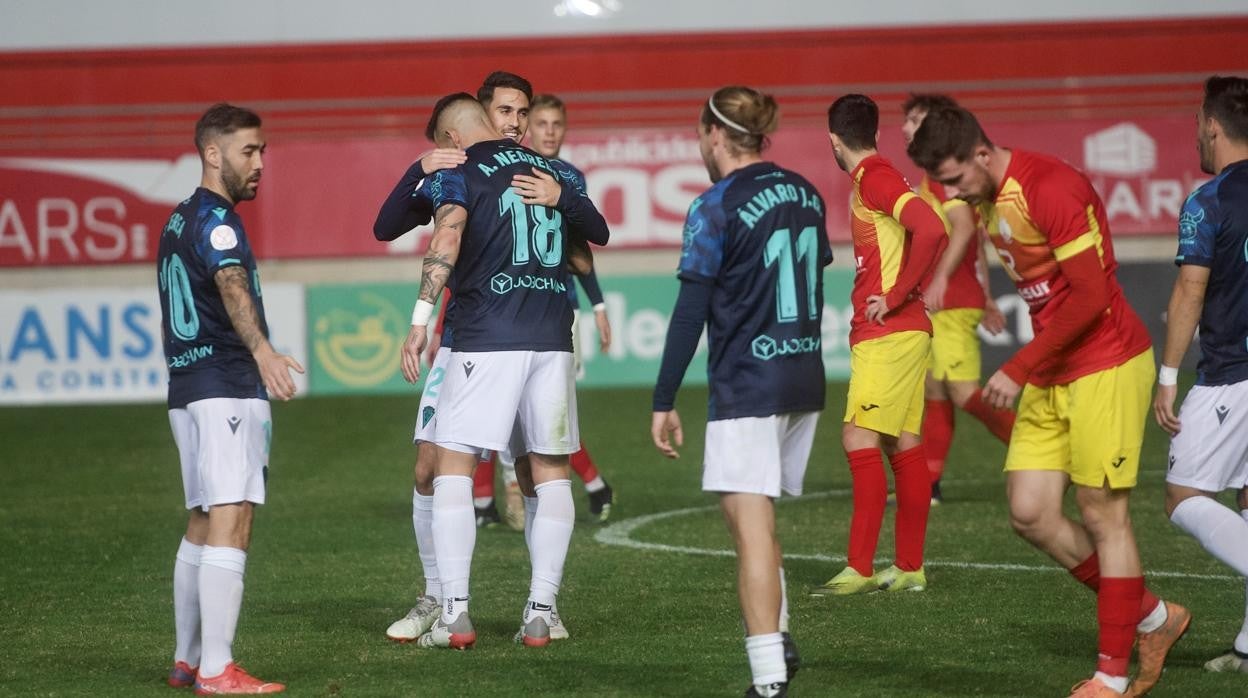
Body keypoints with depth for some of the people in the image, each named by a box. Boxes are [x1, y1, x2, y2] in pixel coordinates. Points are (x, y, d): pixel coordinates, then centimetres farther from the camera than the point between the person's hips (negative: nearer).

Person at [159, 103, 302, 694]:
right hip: (227, 390, -10)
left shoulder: (178, 221, 19)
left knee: (201, 527, 15)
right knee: (231, 526, -14)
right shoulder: (215, 219, -12)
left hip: (187, 389, 10)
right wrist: (262, 350, -47)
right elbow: (233, 288, -31)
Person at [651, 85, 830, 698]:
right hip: (805, 382, 7)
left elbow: (690, 313, -12)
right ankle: (778, 640, 24)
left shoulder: (715, 208, -10)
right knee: (755, 518, 22)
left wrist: (664, 402, -9)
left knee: (750, 527, -8)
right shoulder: (804, 194, 10)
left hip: (746, 388, -7)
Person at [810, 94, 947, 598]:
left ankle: (861, 569, -13)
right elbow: (925, 231, 24)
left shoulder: (875, 179, -12)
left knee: (860, 438, -11)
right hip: (901, 332, 10)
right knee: (901, 443, 10)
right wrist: (902, 294, 13)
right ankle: (910, 568, 13)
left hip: (889, 333, -10)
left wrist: (896, 296, -20)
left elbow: (931, 231, -27)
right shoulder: (874, 180, 17)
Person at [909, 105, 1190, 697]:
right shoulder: (992, 201, 9)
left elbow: (1090, 297, -24)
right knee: (1030, 514, 4)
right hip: (1049, 377, 9)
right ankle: (1153, 617, 20)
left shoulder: (1051, 188, -20)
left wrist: (1019, 370, -21)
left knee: (1102, 516, -3)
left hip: (1106, 366, -9)